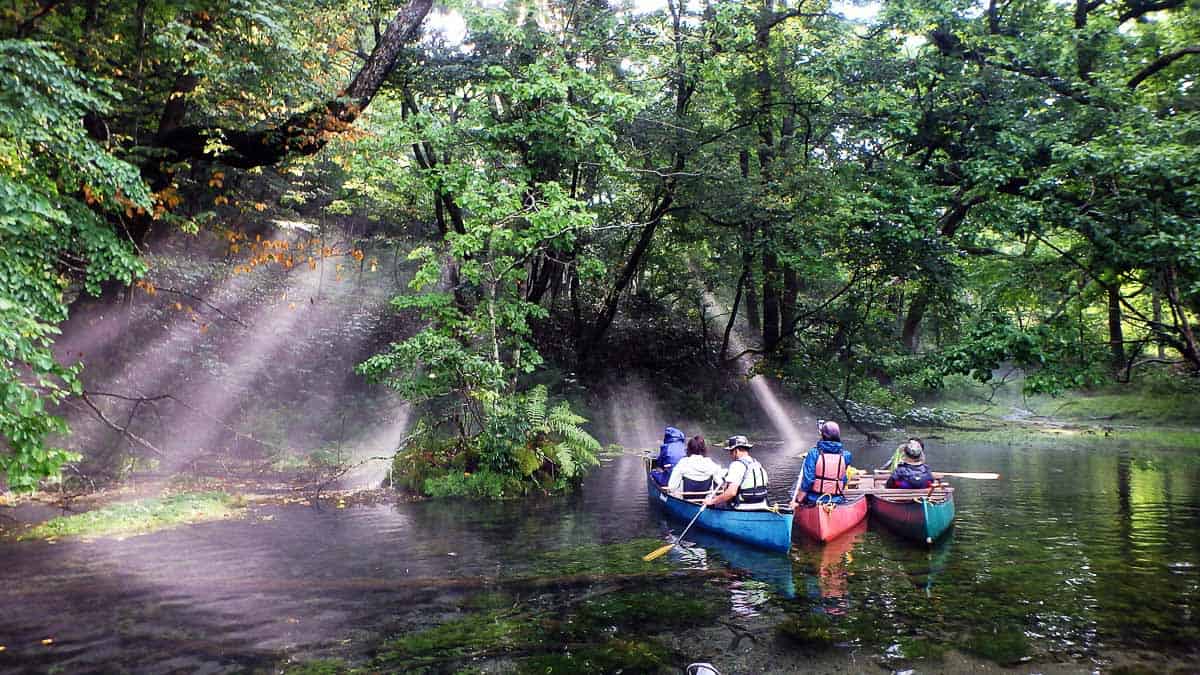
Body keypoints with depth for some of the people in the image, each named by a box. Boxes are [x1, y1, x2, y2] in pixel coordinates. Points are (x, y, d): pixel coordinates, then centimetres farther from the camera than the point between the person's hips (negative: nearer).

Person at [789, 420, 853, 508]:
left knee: (799, 479, 24)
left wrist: (798, 501, -8)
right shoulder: (845, 455, -5)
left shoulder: (814, 453, -14)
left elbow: (807, 481, -15)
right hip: (837, 501, 2)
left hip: (813, 501, -2)